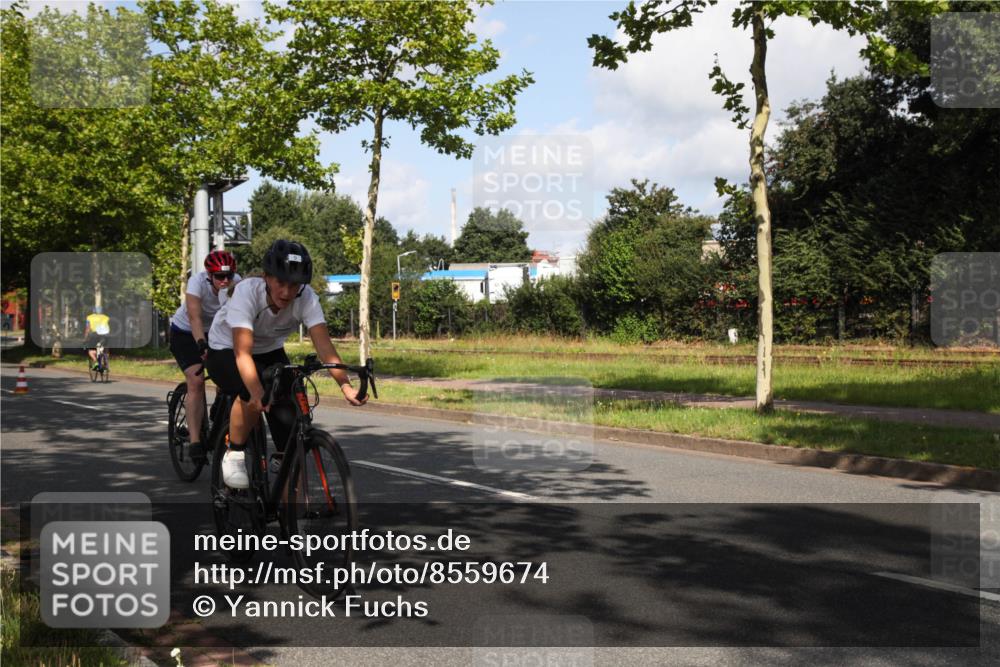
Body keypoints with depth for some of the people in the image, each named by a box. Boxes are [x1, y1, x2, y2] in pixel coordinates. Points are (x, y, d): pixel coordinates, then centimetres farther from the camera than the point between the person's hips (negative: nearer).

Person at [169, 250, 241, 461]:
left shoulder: (237, 283, -22)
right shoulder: (198, 282, -30)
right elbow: (195, 317, -40)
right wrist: (202, 345, -55)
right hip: (185, 333, -4)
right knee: (196, 381, -20)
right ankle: (195, 441, -21)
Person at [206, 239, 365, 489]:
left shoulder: (307, 299, -25)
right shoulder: (246, 293, -34)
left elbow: (324, 345, -34)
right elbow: (242, 353, -43)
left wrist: (345, 385, -50)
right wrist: (257, 392, -59)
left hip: (270, 352, 4)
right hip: (226, 352, -4)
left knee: (289, 417, -13)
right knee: (253, 392, -36)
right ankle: (234, 455, -11)